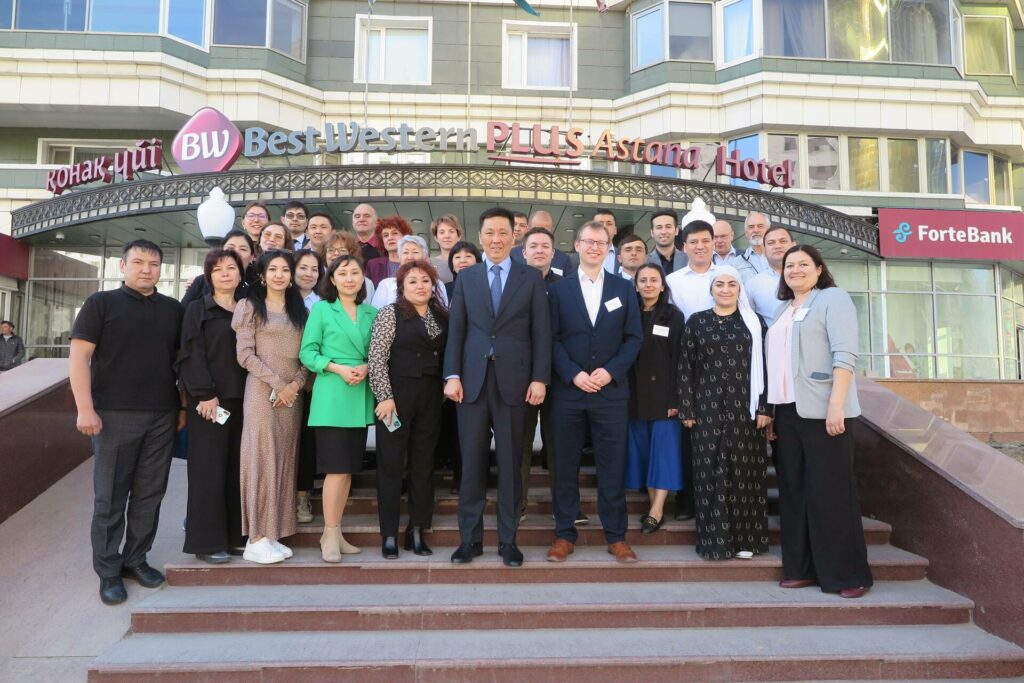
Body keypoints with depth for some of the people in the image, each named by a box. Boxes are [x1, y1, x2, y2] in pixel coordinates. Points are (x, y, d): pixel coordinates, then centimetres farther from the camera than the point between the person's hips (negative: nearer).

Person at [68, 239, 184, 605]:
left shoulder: (173, 309, 11)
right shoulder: (101, 303, 1)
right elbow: (79, 356, -4)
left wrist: (184, 405, 8)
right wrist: (85, 408, -12)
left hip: (162, 416, 3)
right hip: (115, 414, -3)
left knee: (149, 494, 8)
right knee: (110, 496, 4)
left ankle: (135, 558, 22)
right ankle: (108, 570, 15)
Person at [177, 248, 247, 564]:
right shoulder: (198, 309, 2)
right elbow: (192, 355, -6)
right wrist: (205, 394, -15)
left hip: (241, 399, 4)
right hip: (208, 400, -4)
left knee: (237, 468, 6)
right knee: (209, 469, -2)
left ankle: (235, 535, 15)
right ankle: (207, 541, 6)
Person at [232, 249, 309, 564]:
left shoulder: (298, 309, 16)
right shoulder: (251, 306, 1)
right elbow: (245, 355, -7)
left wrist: (296, 383, -6)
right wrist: (277, 384, -13)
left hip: (293, 395, 5)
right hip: (262, 392, -5)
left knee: (284, 461, 5)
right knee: (262, 459, -6)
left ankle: (272, 534, 12)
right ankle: (256, 539, 0)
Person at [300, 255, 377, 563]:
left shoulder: (372, 313, 11)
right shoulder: (321, 309, 1)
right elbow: (307, 353, -3)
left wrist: (365, 368, -9)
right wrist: (339, 368, -15)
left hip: (360, 398, 4)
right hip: (331, 397, -4)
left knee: (350, 467, 8)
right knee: (337, 467, -7)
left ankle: (336, 533, 18)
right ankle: (330, 535, 4)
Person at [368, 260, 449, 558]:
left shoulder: (442, 316, 11)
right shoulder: (390, 313, -3)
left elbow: (446, 355, 14)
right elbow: (377, 359, -9)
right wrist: (385, 397, -14)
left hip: (431, 399, 5)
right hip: (397, 397, -4)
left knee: (424, 464, 9)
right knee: (391, 464, 2)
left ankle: (417, 531, 19)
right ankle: (389, 534, 11)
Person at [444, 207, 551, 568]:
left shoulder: (531, 278, 6)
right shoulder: (466, 277, 11)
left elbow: (541, 332, 2)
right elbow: (455, 330, 7)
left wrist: (539, 378, -6)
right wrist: (452, 375, -2)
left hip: (513, 381, -1)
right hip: (472, 380, 1)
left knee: (510, 464, 6)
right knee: (472, 462, 6)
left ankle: (508, 539, 17)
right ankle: (470, 538, 18)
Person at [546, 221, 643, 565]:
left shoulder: (624, 288, 9)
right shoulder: (559, 289, 6)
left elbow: (634, 338, 4)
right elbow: (552, 339, 0)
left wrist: (611, 371, -9)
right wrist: (574, 374, -12)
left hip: (611, 390, 0)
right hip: (568, 390, 0)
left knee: (612, 466, 5)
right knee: (566, 466, 6)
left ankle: (616, 536, 16)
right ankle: (564, 534, 17)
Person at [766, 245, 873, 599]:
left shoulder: (833, 298, 0)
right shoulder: (782, 309, 20)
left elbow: (844, 355, -11)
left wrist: (836, 405, -21)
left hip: (821, 410, -7)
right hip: (787, 410, 7)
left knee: (830, 491, -4)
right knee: (794, 490, 8)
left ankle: (847, 573, 5)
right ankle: (802, 567, 16)